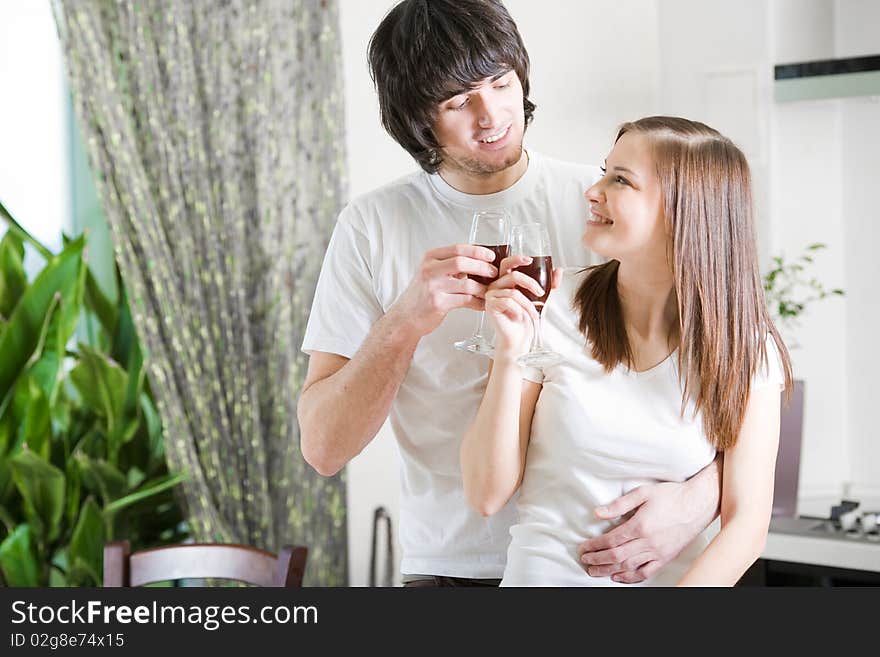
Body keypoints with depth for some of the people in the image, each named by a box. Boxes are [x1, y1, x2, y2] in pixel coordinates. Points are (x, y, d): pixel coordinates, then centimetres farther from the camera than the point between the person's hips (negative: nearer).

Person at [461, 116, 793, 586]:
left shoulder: (745, 348, -2)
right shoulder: (550, 309, -4)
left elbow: (746, 525, -3)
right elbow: (487, 495, -4)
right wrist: (509, 353, -14)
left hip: (681, 580, 1)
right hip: (547, 574, -1)